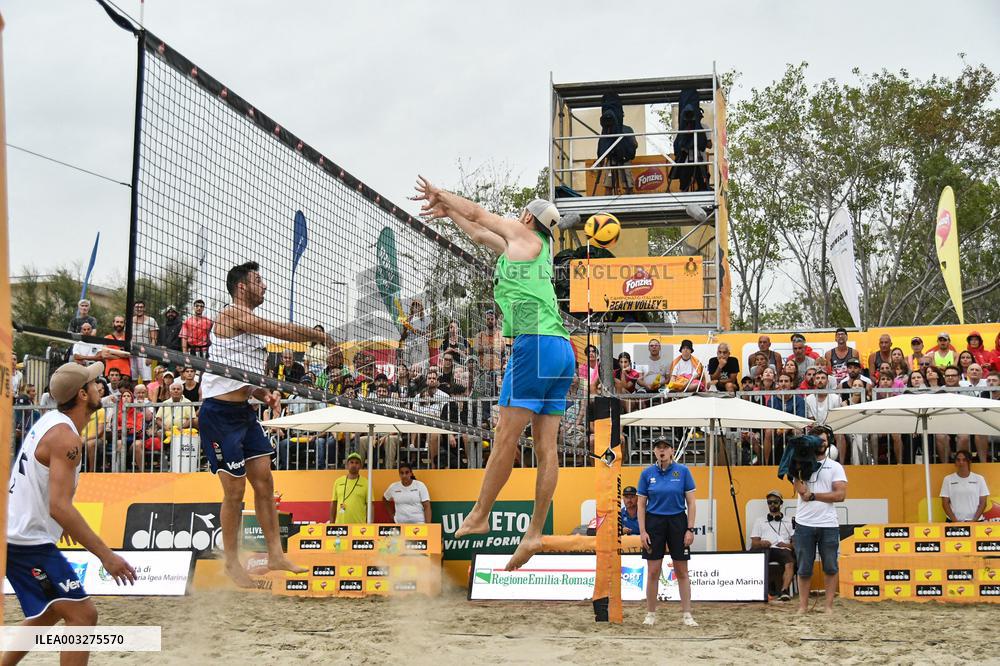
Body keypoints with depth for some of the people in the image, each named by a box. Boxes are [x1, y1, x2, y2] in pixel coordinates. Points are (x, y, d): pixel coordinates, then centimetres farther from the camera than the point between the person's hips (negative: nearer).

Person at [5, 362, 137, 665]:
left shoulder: (49, 421, 9)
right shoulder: (65, 437, -21)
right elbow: (59, 506, -29)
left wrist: (64, 522, 34)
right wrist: (106, 555, -29)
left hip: (15, 534, 10)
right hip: (29, 541, -10)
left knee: (49, 613, 24)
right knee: (83, 614, -11)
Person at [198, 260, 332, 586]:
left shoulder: (251, 323, 16)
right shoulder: (232, 314, -13)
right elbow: (282, 331, -19)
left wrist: (264, 394, 3)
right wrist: (325, 337, -7)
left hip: (244, 412, 9)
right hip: (220, 414, -9)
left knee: (264, 482, 7)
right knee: (235, 491, -3)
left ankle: (275, 554, 13)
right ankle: (231, 562, 11)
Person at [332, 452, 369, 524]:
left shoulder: (366, 483, 2)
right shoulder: (338, 482, 11)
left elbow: (369, 506, 1)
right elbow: (333, 504, 14)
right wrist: (331, 523, 8)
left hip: (359, 525, -3)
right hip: (340, 524, 3)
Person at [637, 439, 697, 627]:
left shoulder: (683, 471, -3)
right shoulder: (647, 473, 0)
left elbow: (691, 503, -1)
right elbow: (641, 505, 3)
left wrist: (690, 529, -7)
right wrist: (642, 531, -4)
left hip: (677, 521, 0)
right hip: (654, 522, 1)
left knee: (682, 571, 3)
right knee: (653, 572, 2)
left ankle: (686, 615, 9)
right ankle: (650, 614, 12)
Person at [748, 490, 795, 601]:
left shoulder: (789, 520, 25)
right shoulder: (760, 521, 28)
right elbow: (754, 543, 18)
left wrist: (788, 545, -7)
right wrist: (761, 543, -6)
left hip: (783, 549, 0)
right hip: (765, 549, 0)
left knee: (789, 563, -36)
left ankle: (785, 591, -49)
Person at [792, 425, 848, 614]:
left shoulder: (835, 467, 6)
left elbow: (840, 495, -7)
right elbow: (801, 490, -10)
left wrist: (813, 496, -11)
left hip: (828, 525, 0)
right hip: (804, 524, 0)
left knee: (830, 568, 5)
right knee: (804, 568, 6)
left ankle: (829, 606, 12)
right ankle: (803, 606, 13)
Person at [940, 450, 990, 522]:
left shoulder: (979, 479, 5)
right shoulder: (948, 480, 4)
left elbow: (983, 503, 4)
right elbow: (945, 503, 3)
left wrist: (974, 520, -7)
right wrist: (955, 520, -8)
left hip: (975, 522, 0)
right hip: (954, 523, 0)